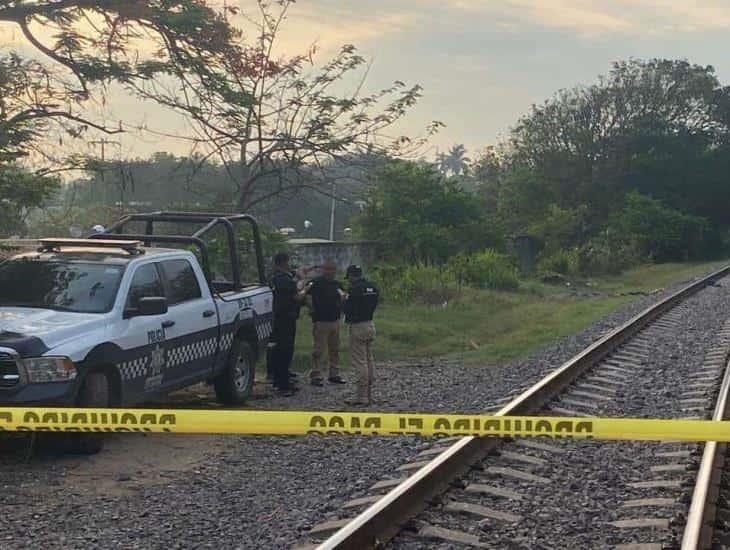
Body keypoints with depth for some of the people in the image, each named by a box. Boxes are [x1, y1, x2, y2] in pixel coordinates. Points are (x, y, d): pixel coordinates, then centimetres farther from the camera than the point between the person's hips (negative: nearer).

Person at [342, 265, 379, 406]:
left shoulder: (355, 289, -17)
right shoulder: (373, 288, 9)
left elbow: (347, 309, -18)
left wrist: (345, 299, 2)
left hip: (358, 327, -8)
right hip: (370, 325, 9)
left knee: (359, 362, -5)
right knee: (369, 361, 14)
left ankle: (362, 397, -5)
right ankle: (369, 394, 21)